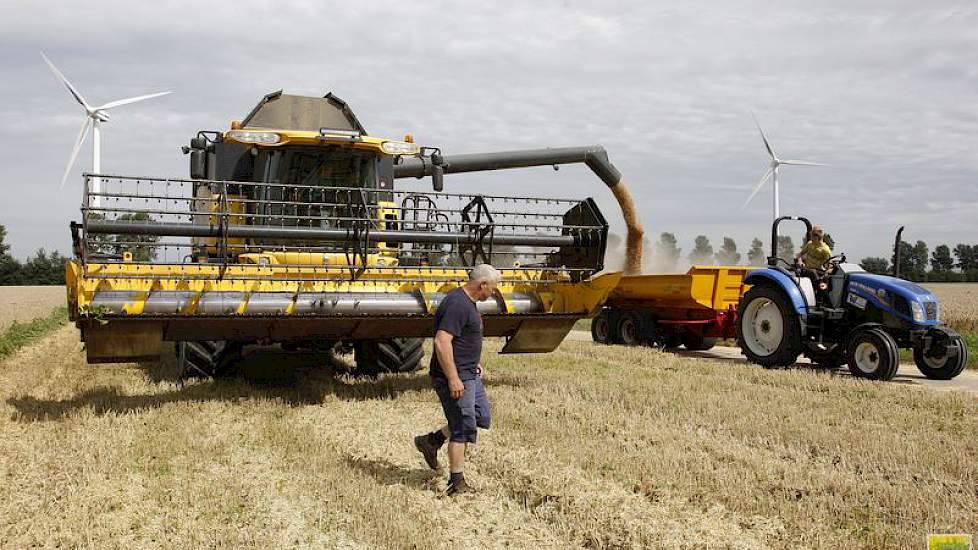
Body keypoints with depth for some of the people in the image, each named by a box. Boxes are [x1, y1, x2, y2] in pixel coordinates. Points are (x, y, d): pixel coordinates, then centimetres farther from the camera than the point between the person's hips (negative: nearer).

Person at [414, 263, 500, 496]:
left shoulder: (467, 302, 12)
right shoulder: (457, 304, -21)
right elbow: (442, 342, -28)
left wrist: (473, 363, 23)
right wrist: (453, 379, -27)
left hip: (469, 374, 10)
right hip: (455, 377, -10)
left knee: (482, 418, 15)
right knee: (463, 429, -3)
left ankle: (431, 441, 23)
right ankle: (457, 484, 8)